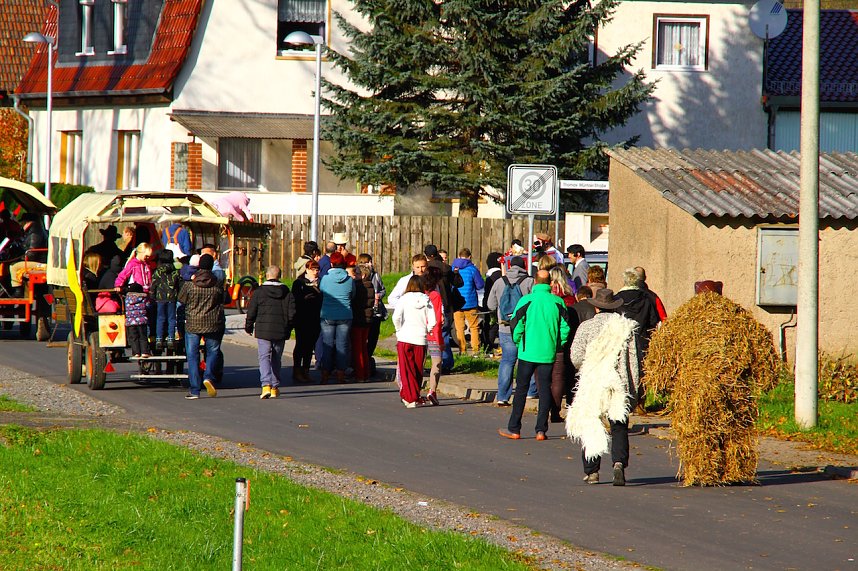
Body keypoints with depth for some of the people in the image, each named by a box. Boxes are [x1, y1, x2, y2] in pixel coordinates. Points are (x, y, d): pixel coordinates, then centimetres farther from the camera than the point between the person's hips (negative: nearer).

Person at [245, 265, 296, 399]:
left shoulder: (259, 292, -4)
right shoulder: (287, 292, 3)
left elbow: (251, 312, -2)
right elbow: (292, 312, 3)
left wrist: (249, 327, 12)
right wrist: (288, 328, 17)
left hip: (263, 331, -3)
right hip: (281, 332, 3)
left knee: (264, 358, -3)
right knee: (276, 359, 14)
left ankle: (266, 385, -21)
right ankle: (275, 387, 16)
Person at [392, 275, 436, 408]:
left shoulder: (404, 299, -3)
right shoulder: (426, 300, 1)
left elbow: (396, 317, -13)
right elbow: (432, 321, -4)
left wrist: (399, 331, 3)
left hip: (404, 338, -1)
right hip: (420, 339, 1)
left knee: (407, 370, 2)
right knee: (418, 370, 13)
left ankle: (410, 398, -5)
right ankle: (415, 397, 17)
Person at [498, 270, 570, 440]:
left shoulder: (526, 300, -7)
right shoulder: (558, 302, -2)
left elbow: (516, 326, -7)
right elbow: (565, 327, -1)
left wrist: (518, 344, 8)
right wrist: (557, 346, 12)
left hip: (528, 352, -1)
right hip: (548, 354, 2)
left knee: (521, 389, 6)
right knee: (545, 389, 7)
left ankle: (514, 429, 9)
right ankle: (541, 429, 5)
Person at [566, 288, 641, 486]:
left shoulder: (586, 327, -3)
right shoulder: (626, 327, 2)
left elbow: (576, 357, -6)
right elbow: (634, 359, 3)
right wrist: (634, 389, 9)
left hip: (592, 385, -1)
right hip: (619, 385, 1)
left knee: (590, 428, 8)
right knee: (619, 427, 5)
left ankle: (591, 472, 8)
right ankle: (619, 462, -17)